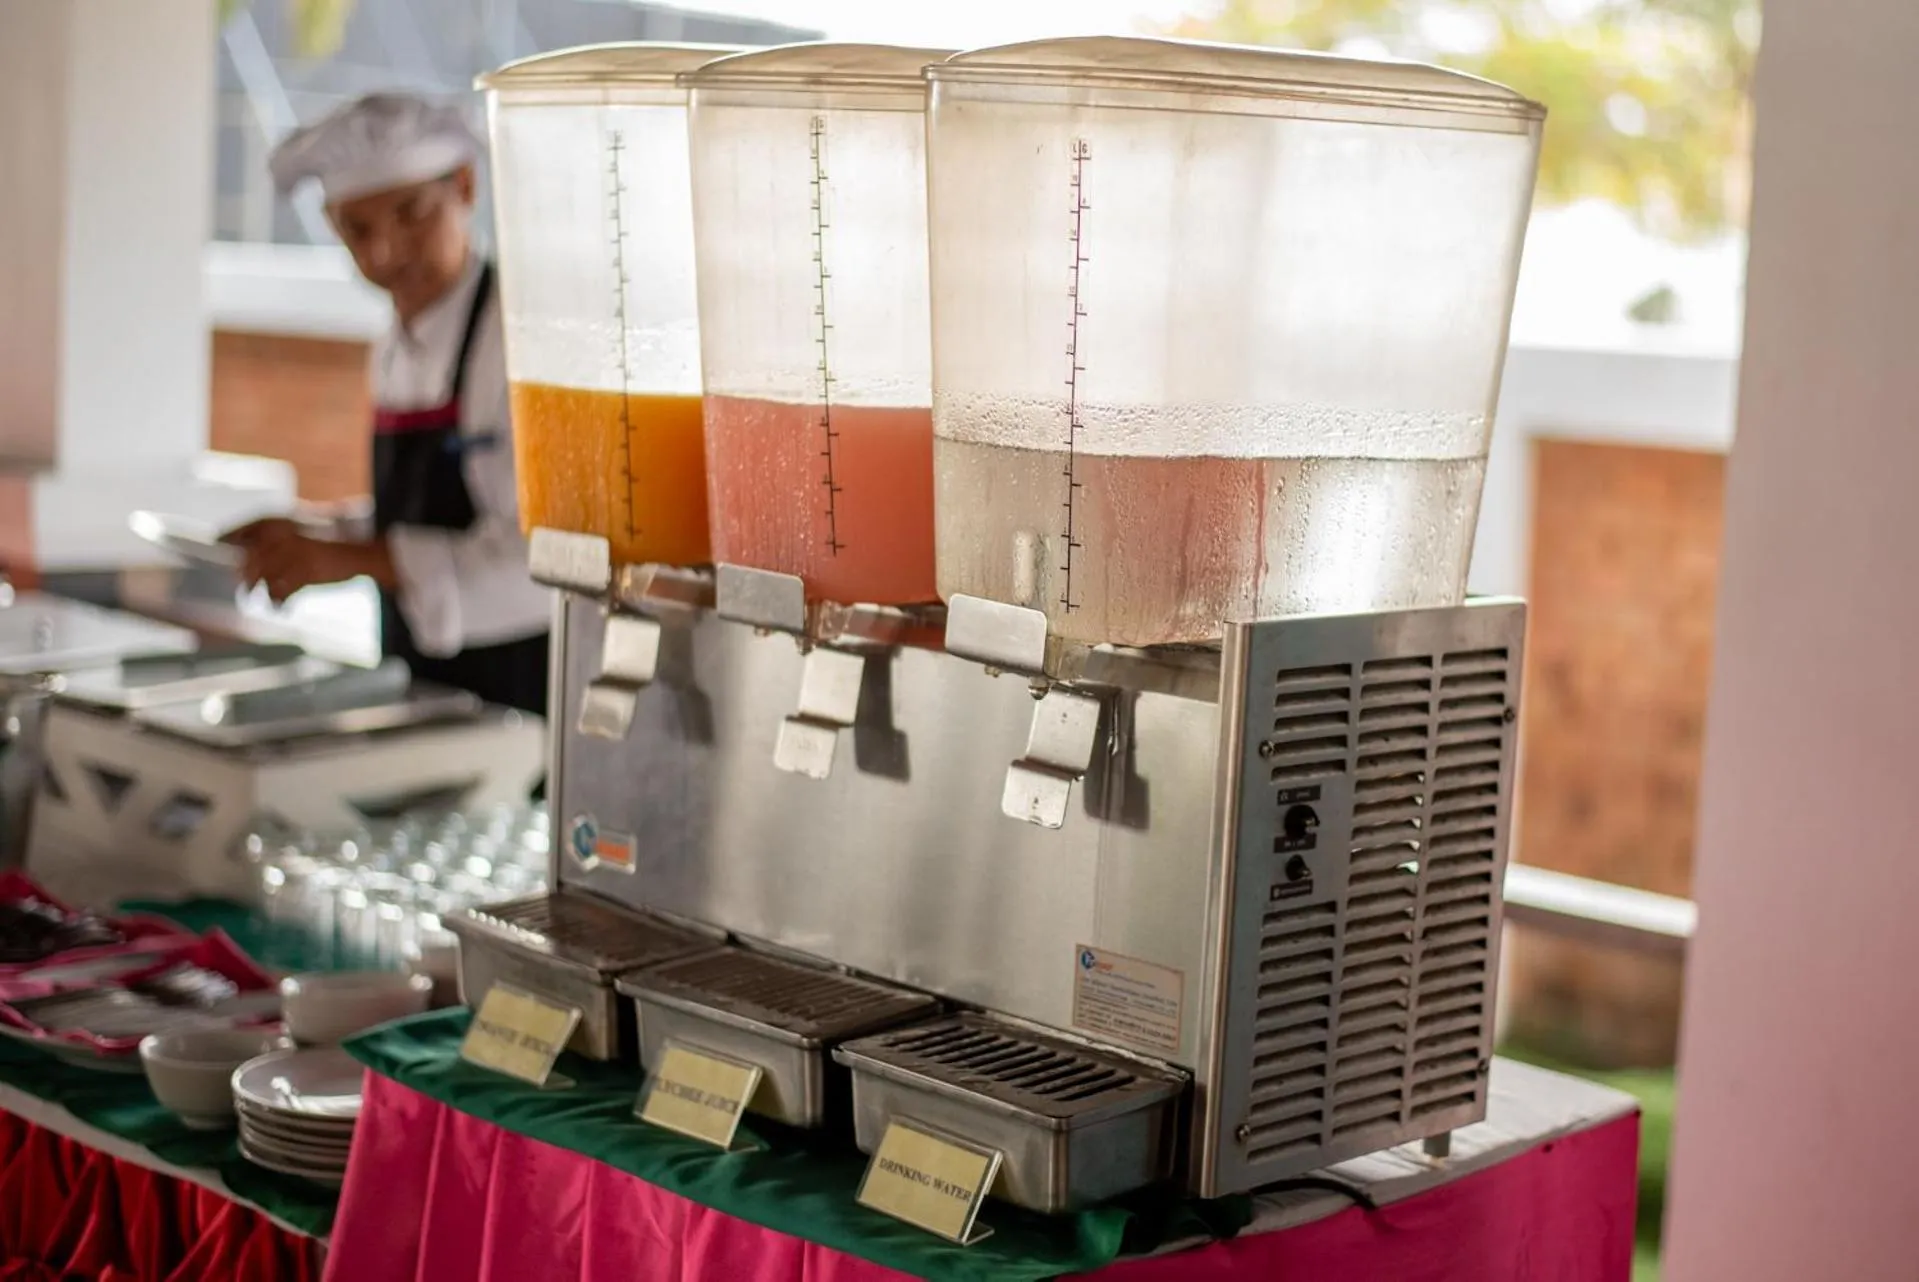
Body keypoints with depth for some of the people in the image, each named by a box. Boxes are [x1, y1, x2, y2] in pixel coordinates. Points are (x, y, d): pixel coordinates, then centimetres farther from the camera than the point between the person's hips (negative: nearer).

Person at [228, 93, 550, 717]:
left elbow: (547, 555, -24)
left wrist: (356, 557, -25)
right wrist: (311, 542, 2)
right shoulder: (396, 349, 8)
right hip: (422, 677, 7)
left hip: (516, 682, -7)